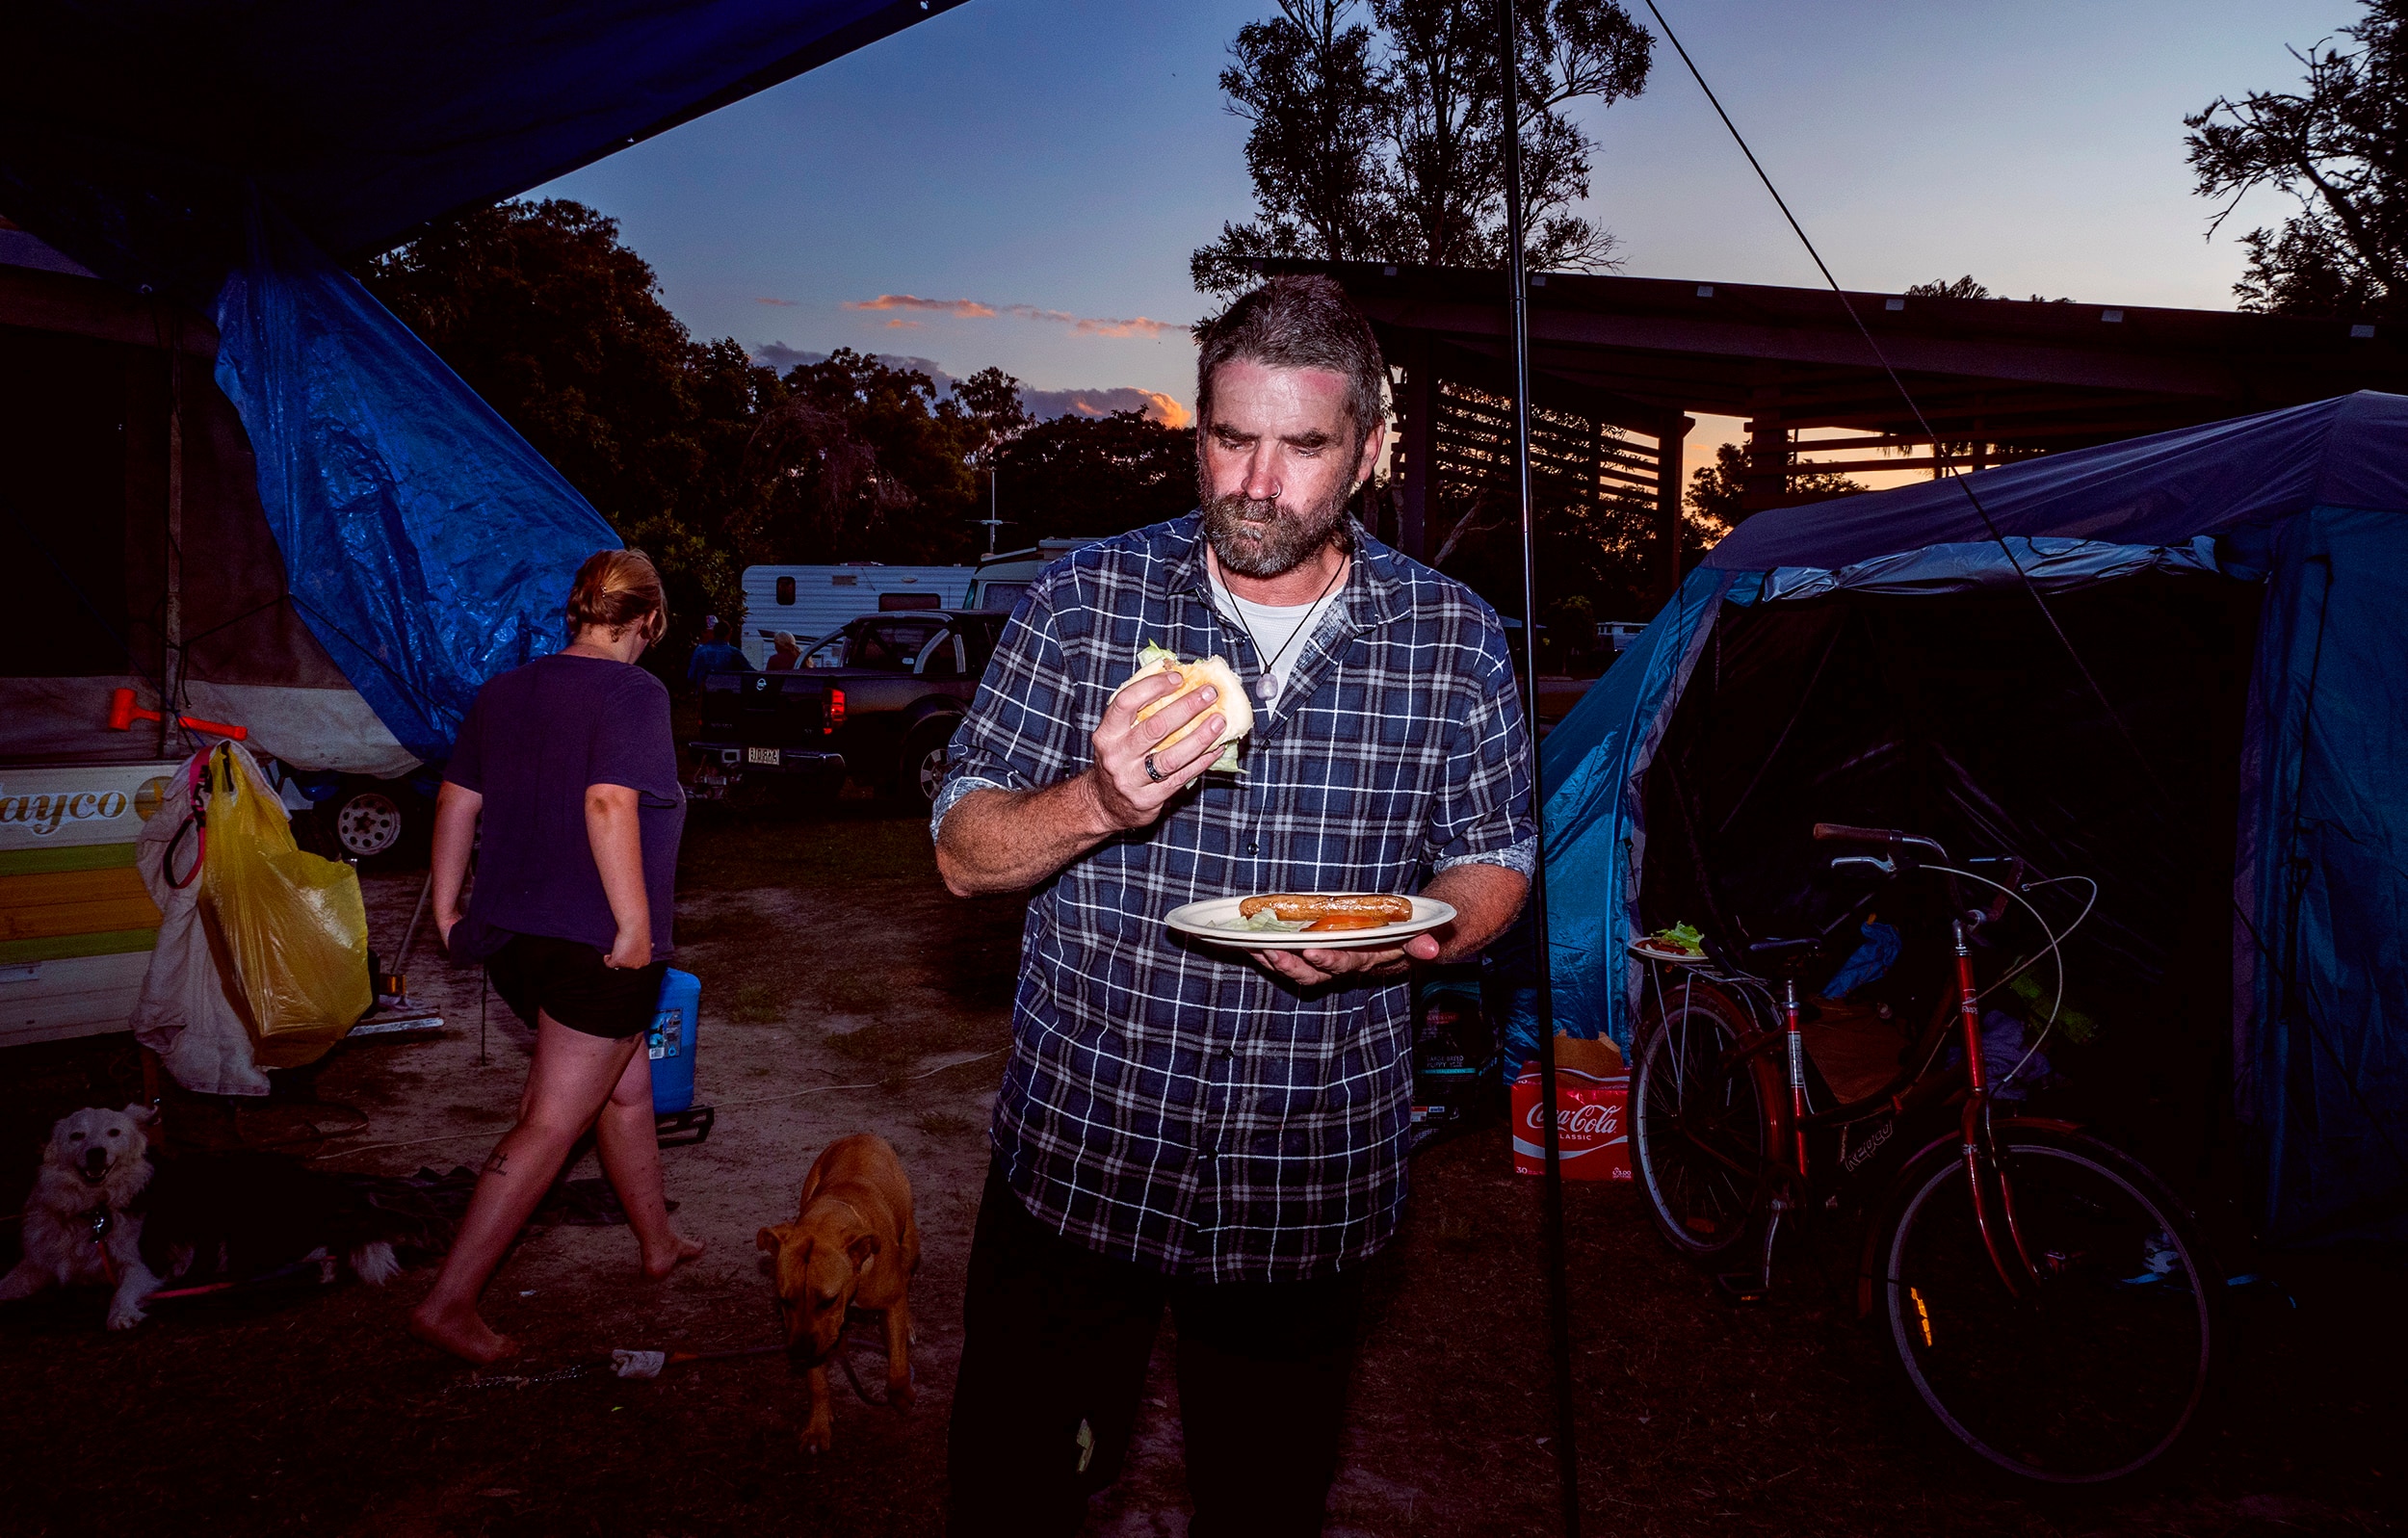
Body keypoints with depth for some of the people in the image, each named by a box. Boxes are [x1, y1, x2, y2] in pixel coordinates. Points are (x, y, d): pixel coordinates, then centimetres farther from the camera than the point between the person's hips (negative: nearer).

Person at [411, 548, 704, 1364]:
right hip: (594, 944, -8)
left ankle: (659, 1243, 35)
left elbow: (457, 800, 12)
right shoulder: (634, 693, -12)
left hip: (511, 936, 8)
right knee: (551, 1124, 0)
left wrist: (448, 908, 18)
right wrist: (636, 927, -22)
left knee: (626, 1088, 22)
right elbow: (608, 804, -25)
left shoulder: (503, 692, 12)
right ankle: (449, 1303, 1)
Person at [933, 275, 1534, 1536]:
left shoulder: (1455, 639, -3)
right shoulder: (1082, 600, -5)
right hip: (1077, 1149, 0)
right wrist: (1097, 801, -24)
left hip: (1313, 1179, 1)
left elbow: (1495, 866, 6)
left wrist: (1397, 939, -17)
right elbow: (964, 856, -3)